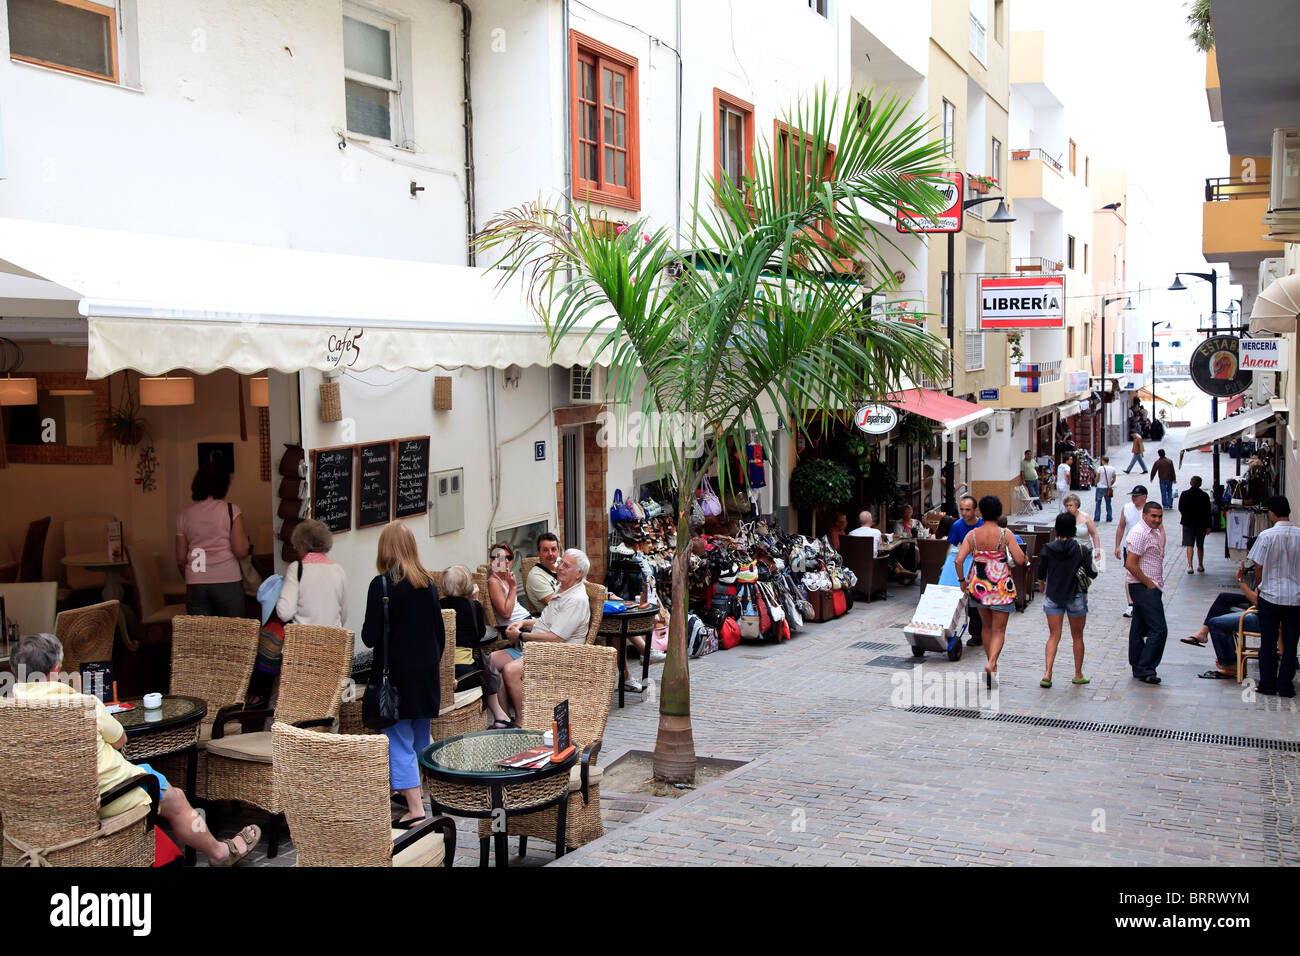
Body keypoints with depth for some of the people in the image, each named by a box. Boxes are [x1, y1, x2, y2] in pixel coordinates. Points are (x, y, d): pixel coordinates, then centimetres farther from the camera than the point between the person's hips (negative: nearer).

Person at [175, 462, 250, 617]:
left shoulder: (184, 516, 8)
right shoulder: (231, 510, -3)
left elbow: (181, 560, 11)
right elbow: (241, 551, -9)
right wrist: (245, 536, 10)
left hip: (195, 587, 3)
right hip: (227, 582, -3)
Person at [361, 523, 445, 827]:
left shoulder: (382, 584, -13)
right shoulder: (428, 583, 4)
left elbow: (370, 636, -15)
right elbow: (440, 634, 8)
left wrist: (368, 633, 7)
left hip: (395, 674, -6)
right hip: (426, 673, 6)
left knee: (399, 741, -2)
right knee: (420, 738, 18)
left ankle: (415, 808, -8)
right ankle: (414, 789, 32)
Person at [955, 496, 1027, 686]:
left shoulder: (972, 535, -3)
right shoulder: (1005, 534, -10)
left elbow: (959, 560, -9)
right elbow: (1020, 559, -13)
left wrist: (962, 581, 6)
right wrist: (1027, 559, 10)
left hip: (978, 585, 3)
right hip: (1001, 586, -3)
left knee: (986, 626, 22)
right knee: (998, 630, 3)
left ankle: (992, 663, 31)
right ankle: (991, 663, -19)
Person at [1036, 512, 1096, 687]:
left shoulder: (1049, 548, -6)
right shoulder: (1081, 549, -10)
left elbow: (1041, 573, 0)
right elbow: (1092, 573, -9)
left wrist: (1042, 585, 21)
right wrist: (1090, 558, 10)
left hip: (1053, 596, 1)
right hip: (1076, 597, -1)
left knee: (1054, 636, 4)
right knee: (1077, 636, 15)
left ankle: (1047, 674, -11)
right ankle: (1078, 675, 23)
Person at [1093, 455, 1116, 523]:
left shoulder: (1100, 468, -12)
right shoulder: (1112, 469, -1)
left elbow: (1097, 478, -5)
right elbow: (1114, 479, 5)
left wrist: (1096, 484, 13)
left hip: (1100, 487, -3)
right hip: (1108, 489, 3)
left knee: (1098, 503, 7)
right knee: (1108, 504, 12)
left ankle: (1097, 518, 7)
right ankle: (1109, 518, 14)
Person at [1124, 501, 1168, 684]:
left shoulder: (1154, 533, 16)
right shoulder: (1139, 533, -16)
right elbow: (1130, 564, -22)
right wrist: (1149, 583, -16)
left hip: (1151, 587, 10)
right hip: (1143, 587, -10)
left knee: (1139, 628, 13)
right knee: (1159, 629, -11)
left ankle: (1138, 669, 19)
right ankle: (1145, 669, -8)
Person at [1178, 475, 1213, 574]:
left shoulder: (1184, 494, -7)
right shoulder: (1204, 495, -6)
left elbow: (1180, 508, 0)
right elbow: (1208, 511, -4)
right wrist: (1208, 525, 2)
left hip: (1188, 522, -1)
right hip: (1201, 523, 1)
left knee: (1189, 545, 0)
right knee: (1200, 545, 15)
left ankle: (1190, 565, -13)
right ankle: (1200, 565, 23)